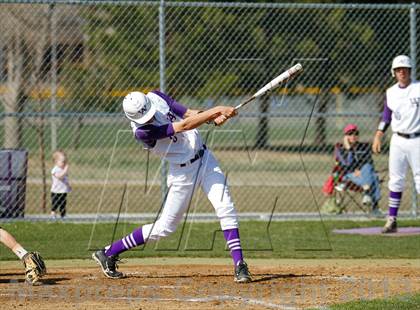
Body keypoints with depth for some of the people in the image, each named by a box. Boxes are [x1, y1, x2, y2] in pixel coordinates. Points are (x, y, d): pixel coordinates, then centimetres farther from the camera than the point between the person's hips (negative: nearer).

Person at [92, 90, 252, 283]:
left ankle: (239, 266, -10)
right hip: (183, 171, -5)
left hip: (205, 158, 5)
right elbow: (184, 126, -29)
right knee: (165, 227, 2)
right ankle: (108, 253, 16)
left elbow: (189, 114, -4)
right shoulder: (142, 131, -26)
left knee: (225, 209, -11)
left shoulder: (155, 97, -6)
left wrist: (214, 118, -23)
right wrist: (217, 110, -30)